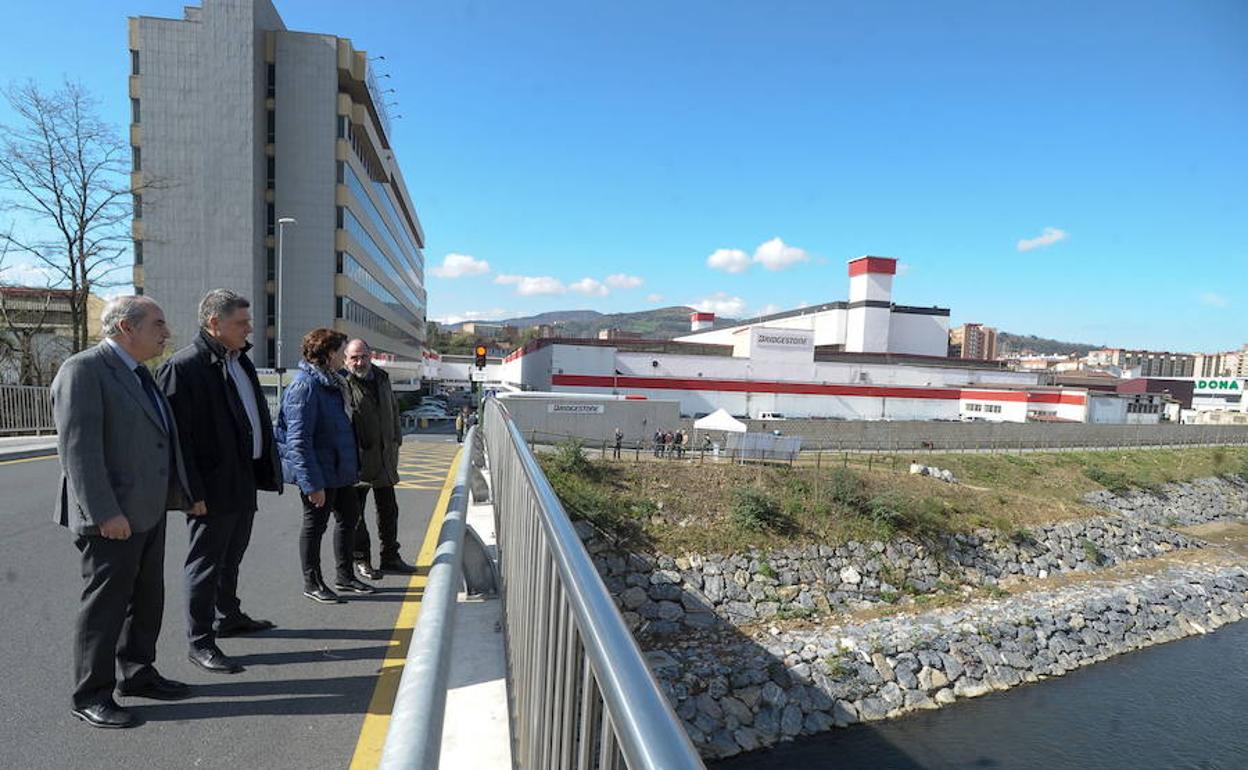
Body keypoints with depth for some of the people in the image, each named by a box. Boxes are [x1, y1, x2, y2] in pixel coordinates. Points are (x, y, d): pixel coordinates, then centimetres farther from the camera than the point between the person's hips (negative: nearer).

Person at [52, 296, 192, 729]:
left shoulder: (138, 374, 14)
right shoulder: (83, 370, -14)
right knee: (105, 603, 4)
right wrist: (104, 513, -24)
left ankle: (137, 674, 32)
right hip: (112, 518, -9)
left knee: (147, 599, 17)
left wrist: (183, 494, 15)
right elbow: (77, 446, -20)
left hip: (148, 511, 9)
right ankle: (91, 696, 19)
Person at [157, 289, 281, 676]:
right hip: (214, 487, -9)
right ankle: (200, 642, 16)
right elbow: (178, 435, -19)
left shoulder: (240, 361, 11)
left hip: (245, 481, 9)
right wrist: (193, 492, -20)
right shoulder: (183, 366, -16)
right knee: (206, 563, 4)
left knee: (232, 556, 23)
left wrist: (266, 469, 14)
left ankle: (229, 616, 40)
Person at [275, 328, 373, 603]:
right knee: (315, 524, 6)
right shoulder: (305, 387, -21)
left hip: (340, 469, 10)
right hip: (318, 473, -10)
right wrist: (312, 484, -24)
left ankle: (345, 576, 32)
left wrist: (351, 465, 19)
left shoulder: (331, 383, 10)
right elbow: (298, 441, -24)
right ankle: (312, 583, 24)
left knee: (349, 516, 17)